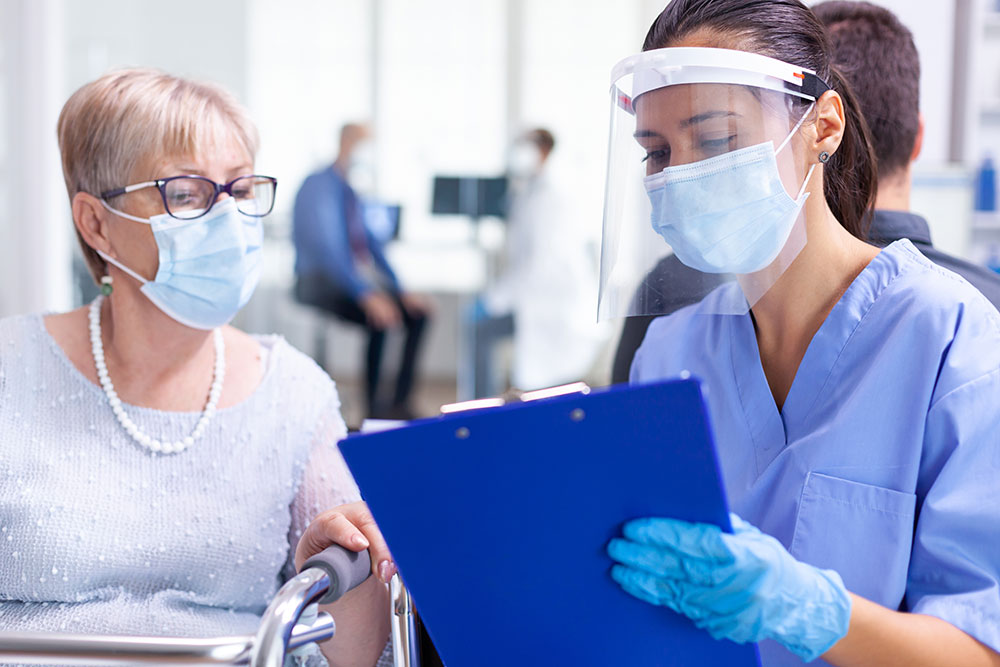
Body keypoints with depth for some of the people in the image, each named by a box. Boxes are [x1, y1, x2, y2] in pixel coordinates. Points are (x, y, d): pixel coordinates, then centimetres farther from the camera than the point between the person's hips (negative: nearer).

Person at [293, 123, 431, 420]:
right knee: (379, 319, -30)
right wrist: (366, 295, -30)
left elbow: (369, 242, 17)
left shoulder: (350, 192, 14)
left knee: (417, 312, -7)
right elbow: (327, 248, -22)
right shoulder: (319, 186, -12)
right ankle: (373, 408, -17)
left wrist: (400, 291, 7)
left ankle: (400, 403, -5)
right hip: (321, 283, -9)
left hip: (357, 277, 9)